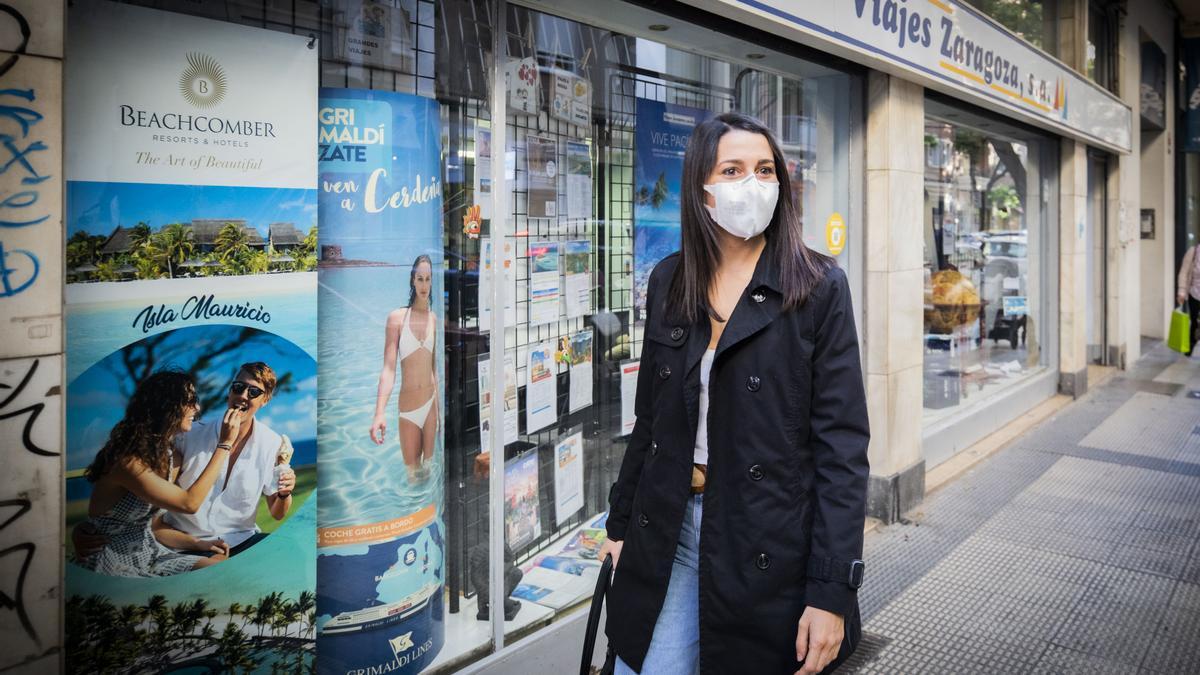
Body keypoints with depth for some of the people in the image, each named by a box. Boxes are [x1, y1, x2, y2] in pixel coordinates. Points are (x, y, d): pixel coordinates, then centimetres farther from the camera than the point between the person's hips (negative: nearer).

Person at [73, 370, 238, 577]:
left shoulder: (163, 454, 4)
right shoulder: (128, 461, -25)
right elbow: (189, 503, -27)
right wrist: (225, 444, -24)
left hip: (147, 552, 8)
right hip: (111, 563, -8)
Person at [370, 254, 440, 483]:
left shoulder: (433, 318, 4)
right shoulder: (396, 317, -9)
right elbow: (388, 369, -15)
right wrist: (380, 413, -27)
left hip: (431, 402, 3)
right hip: (408, 407, -3)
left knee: (429, 468, 12)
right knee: (412, 473, 7)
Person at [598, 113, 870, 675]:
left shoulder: (818, 286, -8)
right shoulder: (668, 281, 4)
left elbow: (842, 444, -10)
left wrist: (831, 590, -14)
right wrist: (621, 522, 13)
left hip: (770, 541, -3)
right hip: (667, 530, 4)